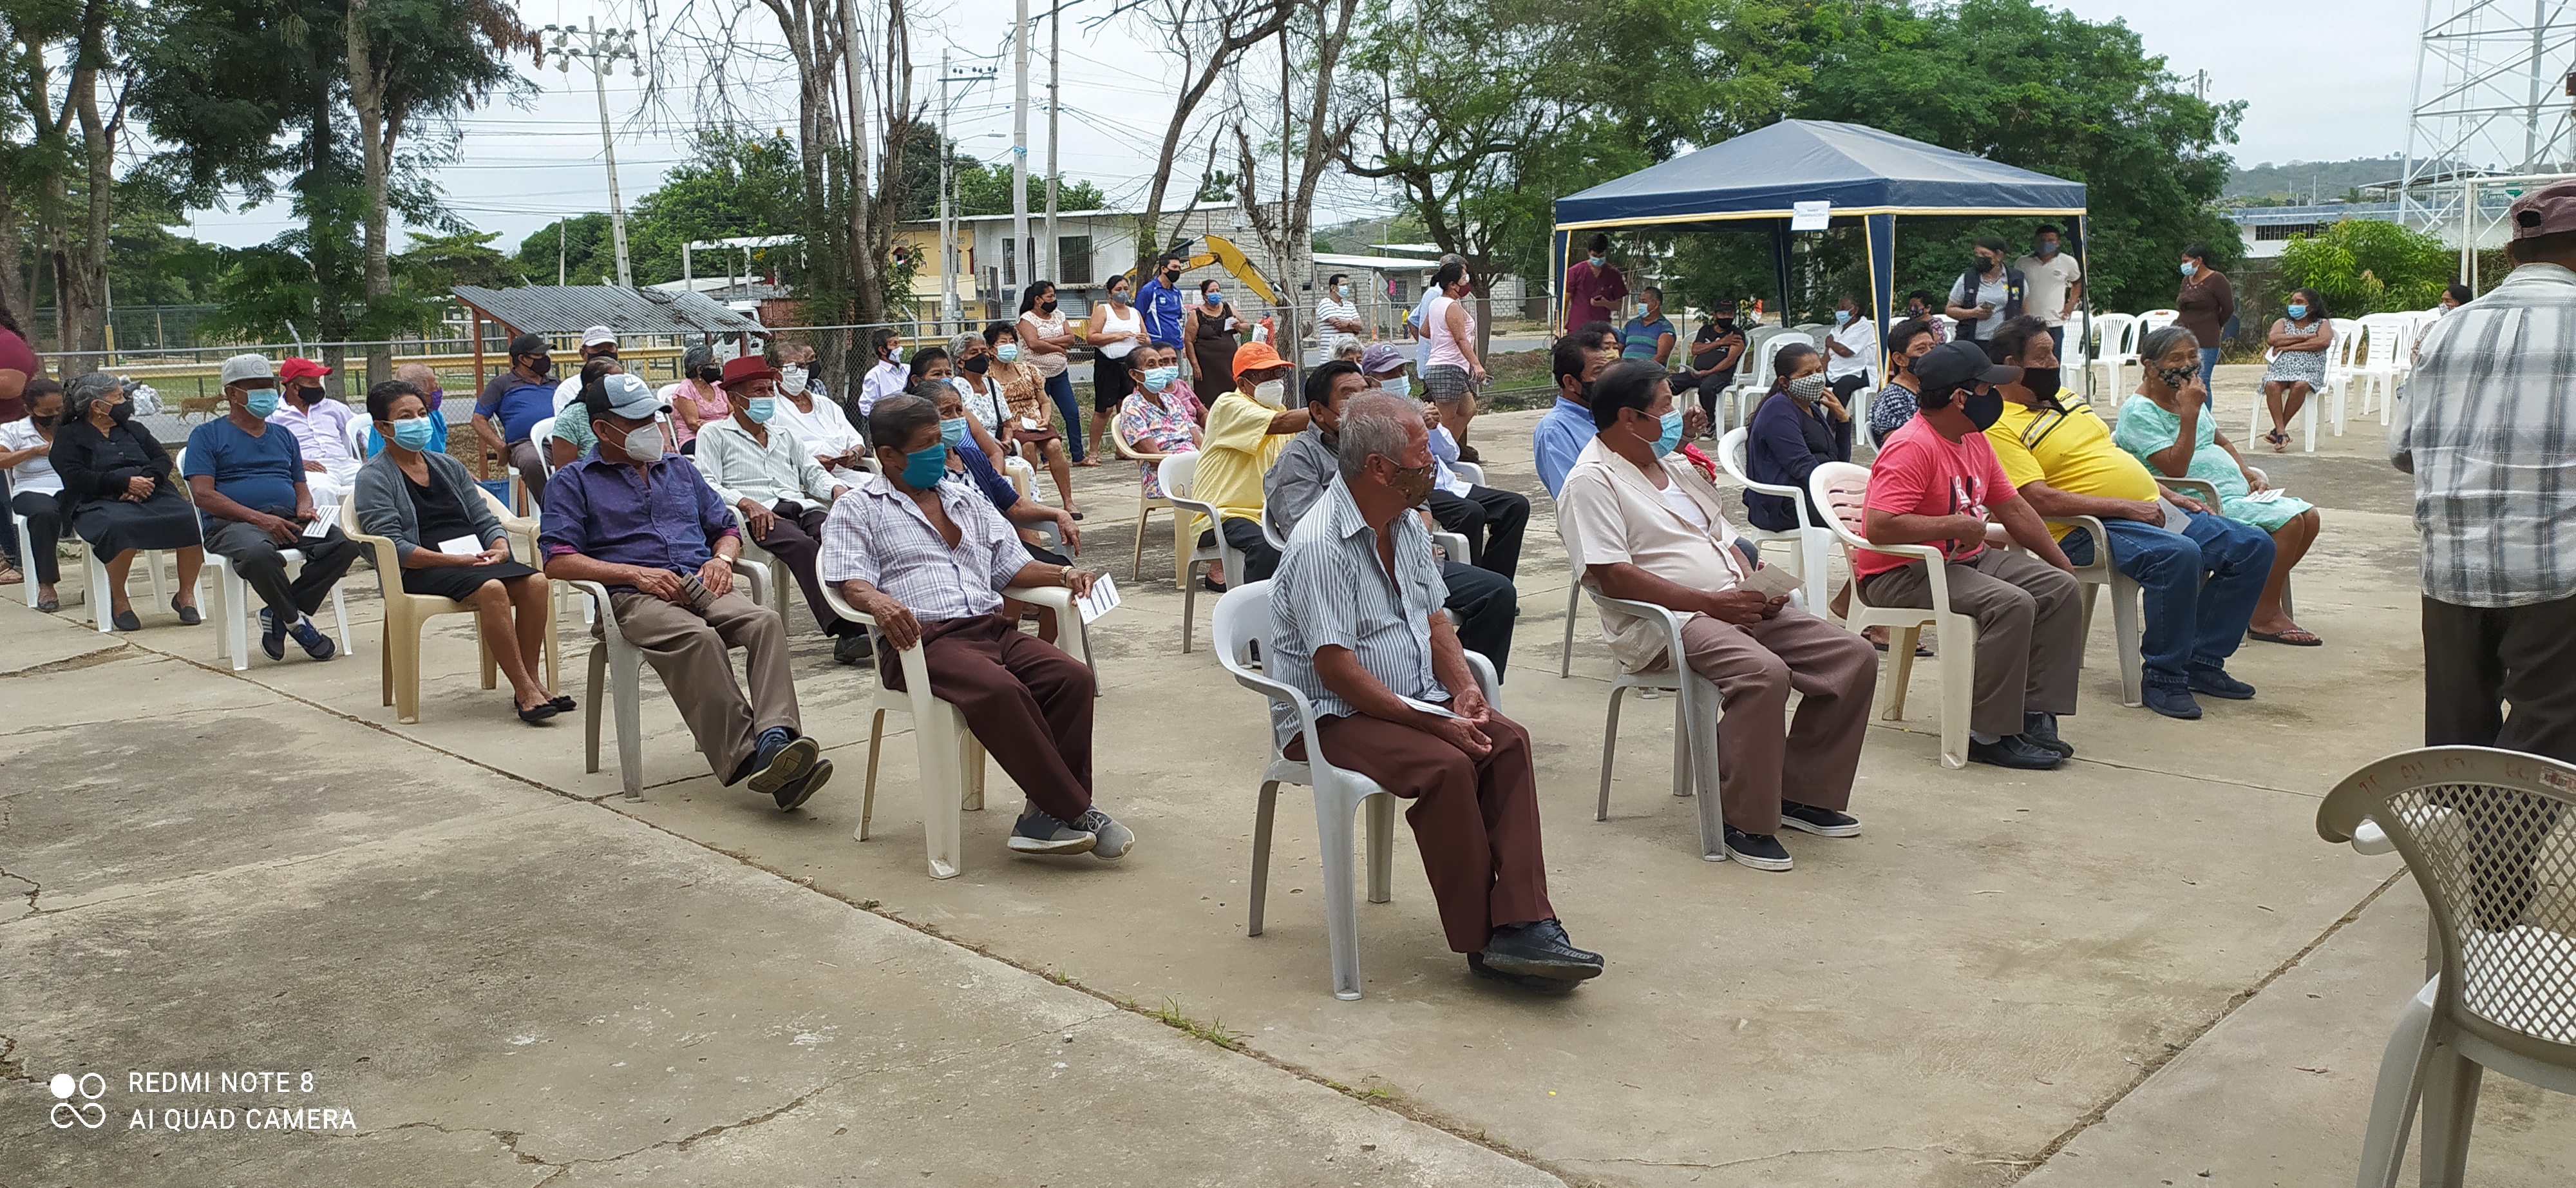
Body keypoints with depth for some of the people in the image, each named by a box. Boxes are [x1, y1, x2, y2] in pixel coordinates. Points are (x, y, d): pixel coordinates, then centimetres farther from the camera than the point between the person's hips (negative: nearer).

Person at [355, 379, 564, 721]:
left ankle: (531, 681, -20)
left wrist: (499, 548, -5)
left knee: (535, 582, -24)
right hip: (420, 571, -6)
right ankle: (524, 692, -32)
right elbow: (392, 546, -10)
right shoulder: (373, 478, 3)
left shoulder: (448, 466, 23)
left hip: (474, 560, 6)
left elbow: (485, 519, 19)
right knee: (491, 589, -35)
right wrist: (454, 560, -19)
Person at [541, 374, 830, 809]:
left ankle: (775, 737, -49)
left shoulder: (681, 469, 28)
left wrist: (721, 558, 3)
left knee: (766, 621, -31)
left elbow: (726, 528, 29)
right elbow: (557, 561, 1)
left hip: (702, 585, 4)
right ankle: (744, 757, -47)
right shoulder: (573, 482, 14)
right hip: (631, 596, -4)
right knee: (698, 637, -38)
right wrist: (636, 573, -11)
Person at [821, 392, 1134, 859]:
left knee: (1073, 677, -24)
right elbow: (851, 582, -4)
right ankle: (1076, 813, -27)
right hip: (922, 639, -6)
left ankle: (1046, 817, -23)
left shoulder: (967, 501, 28)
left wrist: (1061, 573, 8)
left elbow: (1011, 565, 27)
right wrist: (877, 601, -28)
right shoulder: (858, 509, 11)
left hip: (991, 628, 6)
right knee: (1000, 690, -36)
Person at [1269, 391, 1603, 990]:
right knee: (1447, 766, -30)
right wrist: (1434, 722, -22)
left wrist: (1463, 689, -4)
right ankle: (1483, 942, -17)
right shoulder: (1320, 543, -19)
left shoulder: (1407, 523, 9)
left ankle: (1522, 925, -22)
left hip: (1416, 702, 8)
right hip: (1333, 716, -8)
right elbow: (1337, 671, -22)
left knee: (1508, 740, -18)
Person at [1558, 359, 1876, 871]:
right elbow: (1613, 575, -17)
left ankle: (1801, 792, 6)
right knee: (1763, 674, -35)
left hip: (1736, 605, 9)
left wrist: (1757, 588, 2)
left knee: (1854, 656, -5)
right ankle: (1744, 823, -21)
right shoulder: (1591, 482, -7)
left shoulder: (1677, 466, 22)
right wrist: (1710, 602, -19)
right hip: (1660, 622, -9)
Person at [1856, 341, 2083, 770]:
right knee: (2011, 603, -29)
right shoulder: (1912, 447, -20)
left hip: (1964, 558, 10)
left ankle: (2033, 714, -1)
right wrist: (1956, 526, -22)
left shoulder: (1975, 441, 12)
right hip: (1900, 573, -10)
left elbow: (2013, 508, 22)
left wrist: (2062, 562, 19)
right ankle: (1989, 735, -21)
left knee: (2062, 588, -1)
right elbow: (1879, 527, -31)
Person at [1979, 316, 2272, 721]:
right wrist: (2125, 506, -22)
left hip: (2152, 508, 10)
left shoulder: (2063, 397, 19)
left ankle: (2202, 661, 8)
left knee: (2254, 546, 1)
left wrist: (2168, 495, 16)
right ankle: (2163, 676, -18)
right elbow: (2040, 499, -21)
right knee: (2178, 555, -36)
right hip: (2090, 529, -9)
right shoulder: (2000, 427, -10)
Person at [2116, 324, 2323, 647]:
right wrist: (2190, 412, -23)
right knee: (2288, 521, -23)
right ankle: (2265, 616, -12)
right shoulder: (2139, 412, -12)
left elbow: (2221, 441, 27)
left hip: (2236, 492, 10)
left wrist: (2249, 474, 11)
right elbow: (2175, 467, -21)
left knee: (2309, 517, -1)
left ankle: (2261, 598, 9)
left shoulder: (2189, 395, 16)